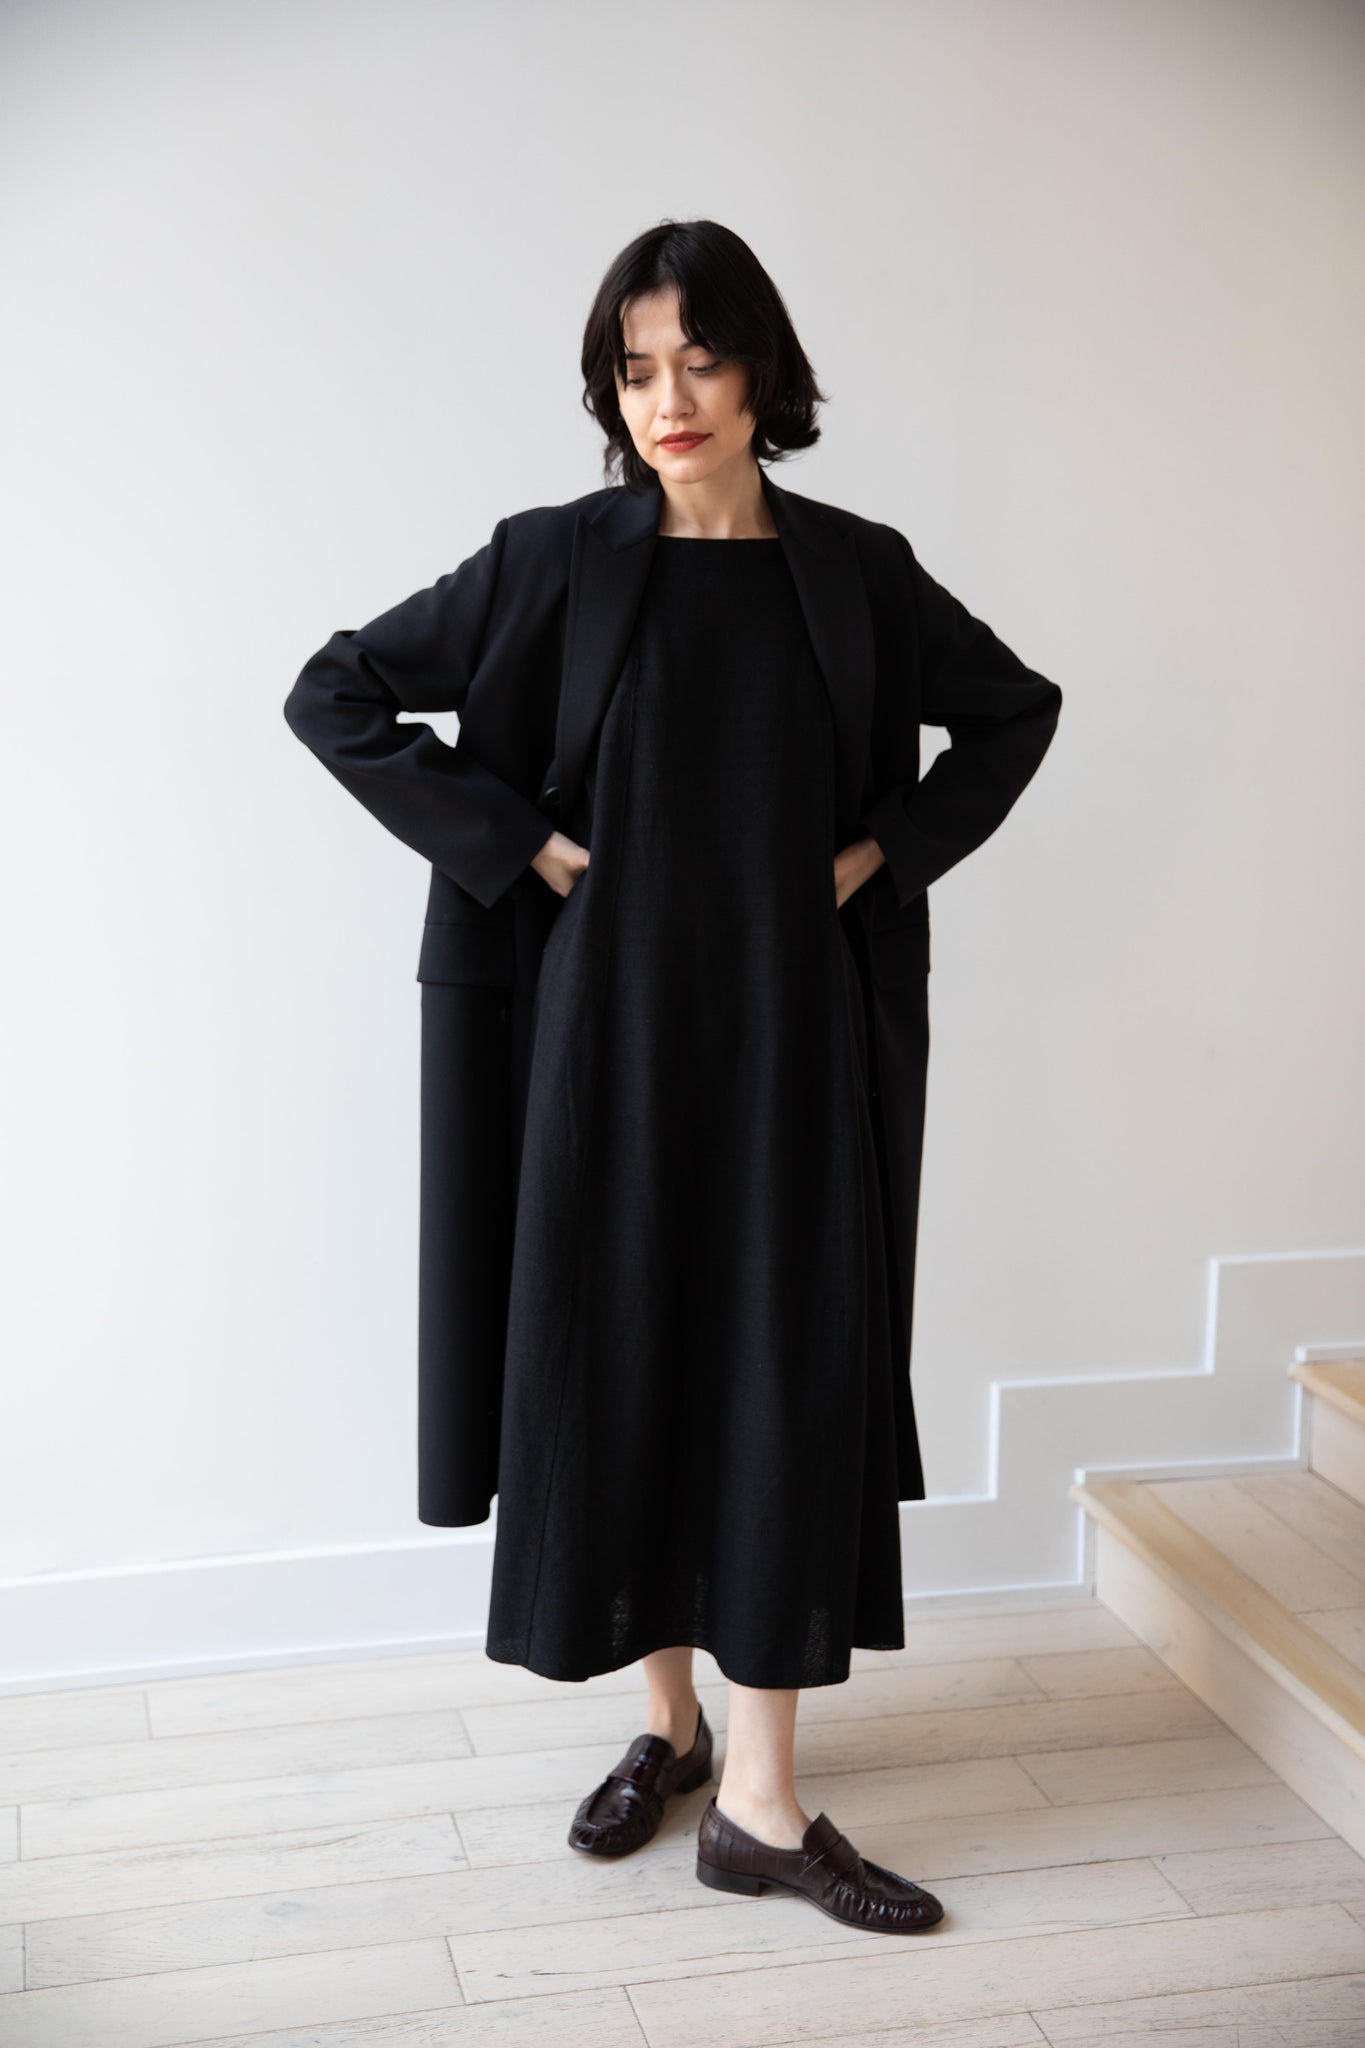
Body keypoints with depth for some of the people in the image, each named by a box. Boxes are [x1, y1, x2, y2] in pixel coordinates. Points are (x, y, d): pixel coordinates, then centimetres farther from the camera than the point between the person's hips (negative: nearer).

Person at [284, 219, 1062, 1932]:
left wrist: (888, 846, 3)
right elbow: (333, 697, 0)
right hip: (615, 1019, 0)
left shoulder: (855, 569, 3)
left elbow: (1017, 708, 17)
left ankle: (761, 1801, 7)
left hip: (795, 1029, 1)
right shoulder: (557, 562, -2)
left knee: (789, 1371, -1)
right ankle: (668, 1719, 26)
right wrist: (514, 843, -6)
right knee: (619, 1354, 6)